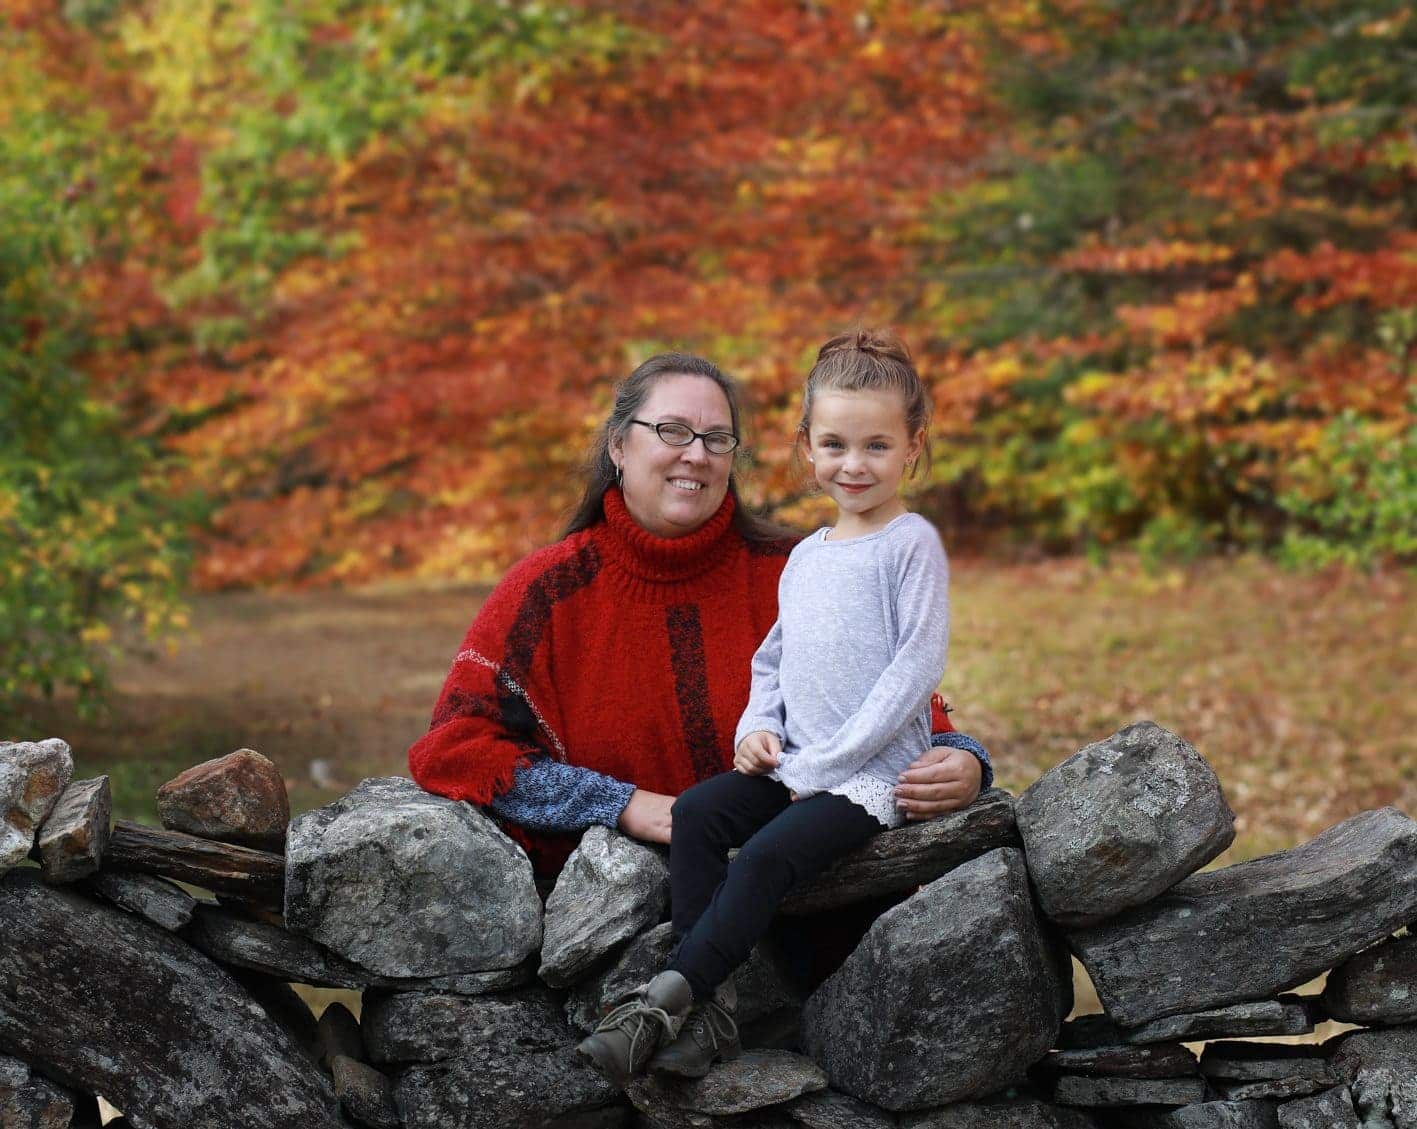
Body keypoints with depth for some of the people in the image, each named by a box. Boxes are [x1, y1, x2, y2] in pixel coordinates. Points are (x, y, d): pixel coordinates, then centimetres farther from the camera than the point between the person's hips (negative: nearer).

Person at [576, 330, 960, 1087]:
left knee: (768, 856, -27)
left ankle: (665, 999, -24)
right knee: (696, 813, -16)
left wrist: (825, 766, -15)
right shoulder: (806, 557, 16)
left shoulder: (912, 544, -6)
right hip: (793, 765, 7)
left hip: (873, 773, -7)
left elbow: (915, 668, -13)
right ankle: (712, 1008, -21)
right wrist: (759, 727, 2)